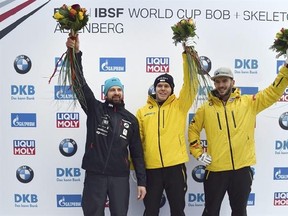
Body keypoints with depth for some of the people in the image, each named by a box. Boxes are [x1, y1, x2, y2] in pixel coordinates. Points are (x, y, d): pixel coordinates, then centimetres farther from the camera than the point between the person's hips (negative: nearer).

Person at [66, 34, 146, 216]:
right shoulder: (95, 109, 1)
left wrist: (142, 181, 2)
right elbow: (80, 83, -11)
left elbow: (137, 152, 7)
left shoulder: (131, 119, 7)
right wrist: (76, 53, -22)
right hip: (95, 175, -1)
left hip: (120, 177, 2)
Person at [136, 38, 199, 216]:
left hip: (175, 166, -1)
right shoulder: (142, 111, 7)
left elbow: (191, 84, -8)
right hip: (151, 168, 1)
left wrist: (187, 53, -15)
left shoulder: (179, 106, 4)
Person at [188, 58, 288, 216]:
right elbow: (193, 130, 10)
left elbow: (273, 92, -2)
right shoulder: (206, 108, 1)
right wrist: (198, 153, 1)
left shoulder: (248, 102, 0)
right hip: (215, 169, 0)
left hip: (243, 168, 1)